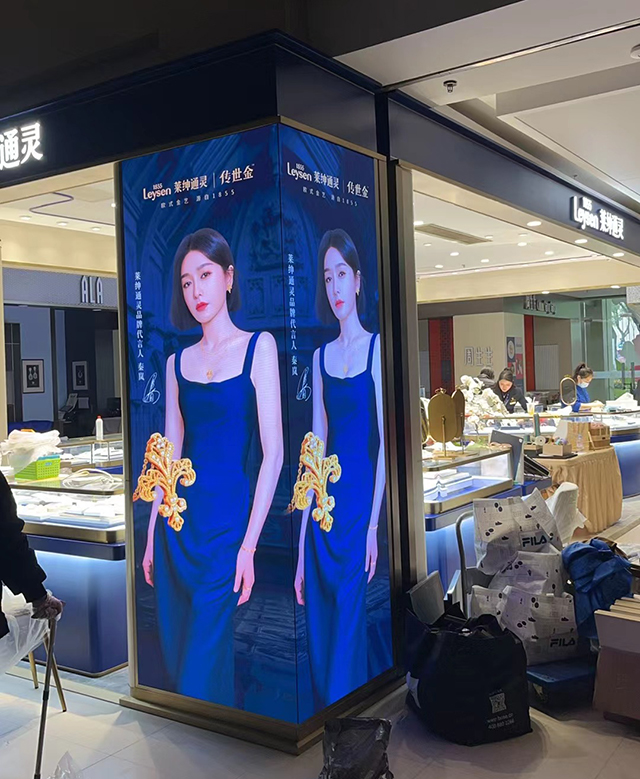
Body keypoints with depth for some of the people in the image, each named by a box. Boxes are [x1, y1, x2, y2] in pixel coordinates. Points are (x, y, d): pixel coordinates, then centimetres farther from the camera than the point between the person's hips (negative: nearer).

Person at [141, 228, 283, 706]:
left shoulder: (258, 346, -5)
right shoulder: (178, 361, 9)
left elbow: (274, 453, -11)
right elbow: (170, 453, 11)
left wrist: (249, 545, -15)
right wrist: (152, 536, 9)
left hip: (226, 520, -5)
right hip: (177, 521, 5)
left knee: (200, 671, -2)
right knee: (176, 658, 14)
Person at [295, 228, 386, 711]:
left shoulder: (377, 347, -3)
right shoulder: (321, 356, 11)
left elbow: (385, 442, -8)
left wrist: (374, 526, -13)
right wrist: (300, 547, 9)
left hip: (361, 504, -5)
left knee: (347, 641, -1)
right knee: (318, 643, 11)